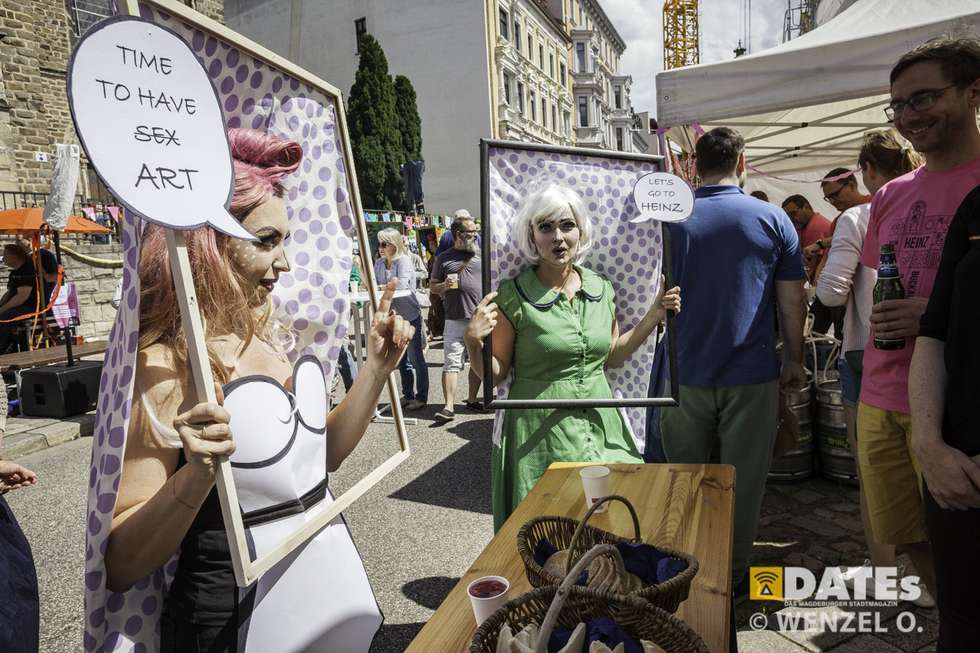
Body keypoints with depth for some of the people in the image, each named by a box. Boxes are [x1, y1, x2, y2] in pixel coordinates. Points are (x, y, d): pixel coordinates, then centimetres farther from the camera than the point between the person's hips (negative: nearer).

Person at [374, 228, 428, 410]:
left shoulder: (404, 260, -13)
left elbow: (402, 284, -27)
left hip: (410, 315, -7)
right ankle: (408, 395, 28)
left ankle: (421, 397, 11)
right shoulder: (379, 263, 7)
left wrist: (382, 286, -17)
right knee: (401, 359, 15)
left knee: (415, 358, 0)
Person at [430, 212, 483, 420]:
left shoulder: (481, 254, 11)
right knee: (452, 363, -6)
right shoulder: (443, 258, 6)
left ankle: (472, 399, 24)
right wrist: (444, 286, -11)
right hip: (455, 320, -3)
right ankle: (449, 405, -5)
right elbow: (432, 286, 10)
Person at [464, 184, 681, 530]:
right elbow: (494, 375, -5)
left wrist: (653, 316, 9)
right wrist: (474, 341, -23)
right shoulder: (513, 297, -11)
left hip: (600, 424, 5)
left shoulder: (601, 289, 4)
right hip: (541, 431, -4)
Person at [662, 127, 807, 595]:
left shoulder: (670, 219, -1)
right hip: (752, 376, -1)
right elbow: (791, 301, -1)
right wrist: (795, 360, 10)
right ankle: (733, 575, 23)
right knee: (743, 480, 12)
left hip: (685, 375, 1)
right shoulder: (773, 219, -3)